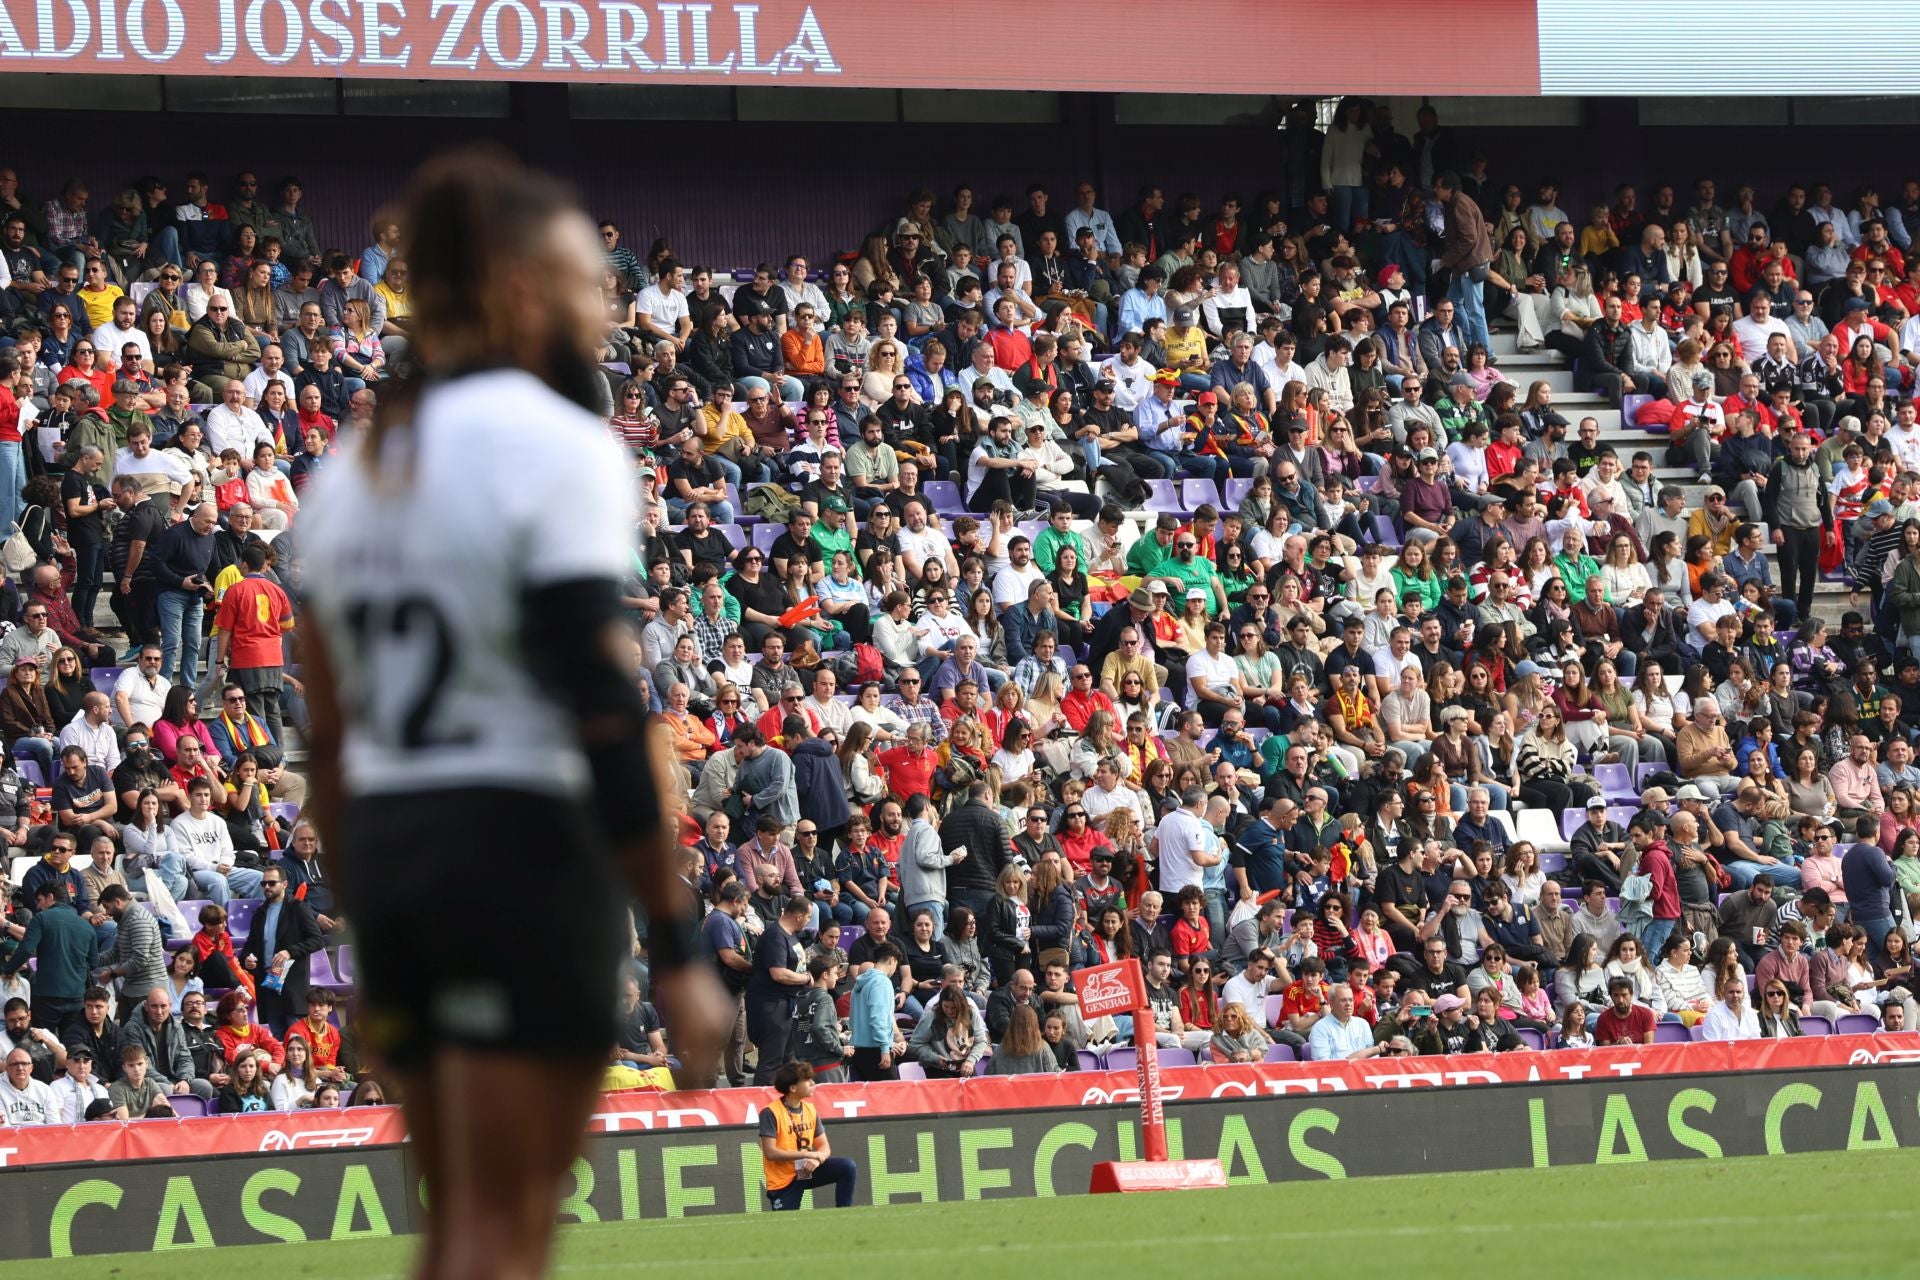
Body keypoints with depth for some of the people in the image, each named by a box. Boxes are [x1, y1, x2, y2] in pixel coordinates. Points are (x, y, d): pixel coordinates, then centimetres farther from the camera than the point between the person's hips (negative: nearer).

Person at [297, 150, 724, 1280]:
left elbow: (328, 732, 14)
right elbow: (608, 721, -16)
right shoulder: (557, 445, -9)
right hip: (524, 843, -7)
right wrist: (678, 947, -15)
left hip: (385, 845, 7)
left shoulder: (358, 465, 14)